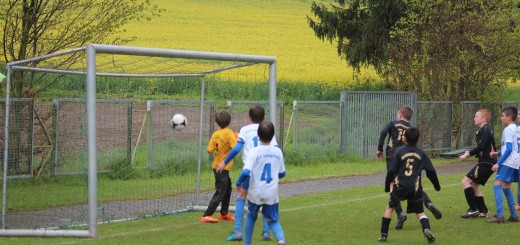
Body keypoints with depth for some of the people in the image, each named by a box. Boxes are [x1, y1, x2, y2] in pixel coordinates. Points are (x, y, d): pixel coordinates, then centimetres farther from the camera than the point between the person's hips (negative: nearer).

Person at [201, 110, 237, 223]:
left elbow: (209, 150, -4)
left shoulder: (215, 134, 2)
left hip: (217, 166, 8)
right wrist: (237, 138, -8)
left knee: (228, 188, 24)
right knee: (220, 192, -8)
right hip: (223, 167, -8)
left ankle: (224, 213, 32)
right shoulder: (229, 133, -15)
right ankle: (207, 216, -14)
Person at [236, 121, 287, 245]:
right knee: (273, 220, 11)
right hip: (272, 194, 2)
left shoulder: (254, 152, -13)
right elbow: (282, 173, 10)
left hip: (255, 193, -2)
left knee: (251, 217, 22)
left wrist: (238, 182, -4)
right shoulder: (278, 152, 0)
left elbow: (246, 172, -22)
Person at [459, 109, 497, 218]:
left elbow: (481, 147, -23)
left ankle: (473, 209, -12)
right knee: (473, 185, 16)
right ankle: (483, 211, 17)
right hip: (488, 162, 10)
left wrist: (468, 154, -16)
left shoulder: (484, 130, -13)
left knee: (466, 181, -12)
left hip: (486, 163, -10)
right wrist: (470, 152, 14)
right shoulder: (485, 129, 18)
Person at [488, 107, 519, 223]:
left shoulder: (508, 129, -11)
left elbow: (509, 149, -18)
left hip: (507, 163, -10)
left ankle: (499, 216, -21)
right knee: (506, 187, 15)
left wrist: (498, 163, -18)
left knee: (497, 185, -14)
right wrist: (498, 153, 19)